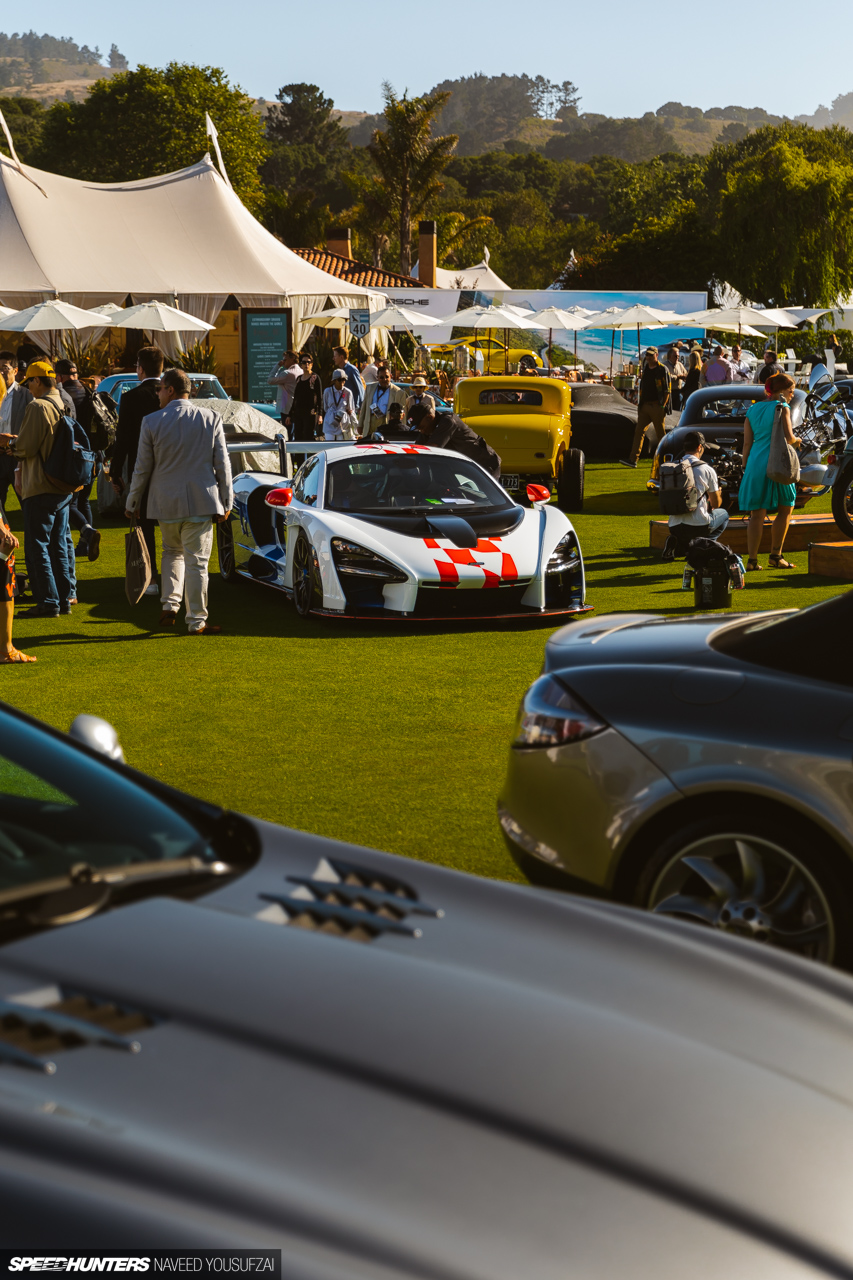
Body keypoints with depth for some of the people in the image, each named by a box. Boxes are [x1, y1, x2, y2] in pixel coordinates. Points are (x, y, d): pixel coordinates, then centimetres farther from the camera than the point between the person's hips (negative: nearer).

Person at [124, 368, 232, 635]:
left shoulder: (151, 422, -5)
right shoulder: (211, 419, -2)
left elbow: (142, 469, 0)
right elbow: (222, 465, 0)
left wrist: (132, 503, 11)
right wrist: (226, 502, 8)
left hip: (166, 502, 1)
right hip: (201, 502, -1)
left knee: (172, 552, 23)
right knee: (197, 561, 3)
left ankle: (169, 606, 13)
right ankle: (197, 621, 5)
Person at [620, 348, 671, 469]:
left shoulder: (663, 370, -6)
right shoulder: (645, 368, 13)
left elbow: (667, 390, -8)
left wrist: (663, 405, -14)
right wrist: (640, 403, 14)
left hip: (657, 406, -6)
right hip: (645, 405, 6)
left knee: (660, 434, 2)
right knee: (639, 432, -2)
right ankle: (633, 459, -6)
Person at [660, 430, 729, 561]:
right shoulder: (706, 470, -5)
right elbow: (716, 504, 5)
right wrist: (718, 494, 32)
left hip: (674, 527, 4)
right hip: (699, 525, -4)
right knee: (723, 514, 26)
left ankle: (675, 544, 5)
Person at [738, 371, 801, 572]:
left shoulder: (752, 410, 13)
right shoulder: (781, 407, -4)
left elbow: (747, 443, 11)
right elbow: (788, 437, -15)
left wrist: (745, 467, 14)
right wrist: (796, 441, 7)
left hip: (755, 464, 5)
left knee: (757, 515, 3)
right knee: (785, 510, 10)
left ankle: (752, 560, -2)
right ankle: (775, 555, 7)